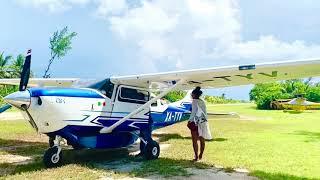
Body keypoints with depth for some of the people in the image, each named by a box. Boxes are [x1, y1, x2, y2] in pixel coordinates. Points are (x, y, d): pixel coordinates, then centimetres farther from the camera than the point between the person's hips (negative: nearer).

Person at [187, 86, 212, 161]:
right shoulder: (203, 102, 10)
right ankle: (201, 155, 24)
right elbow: (205, 113, 11)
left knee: (195, 141, 0)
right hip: (203, 122, 7)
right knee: (202, 140, 13)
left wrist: (189, 121, -11)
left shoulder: (194, 101, -10)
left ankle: (196, 156, 1)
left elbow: (194, 112, -16)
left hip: (195, 122, -7)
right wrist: (205, 120, 17)